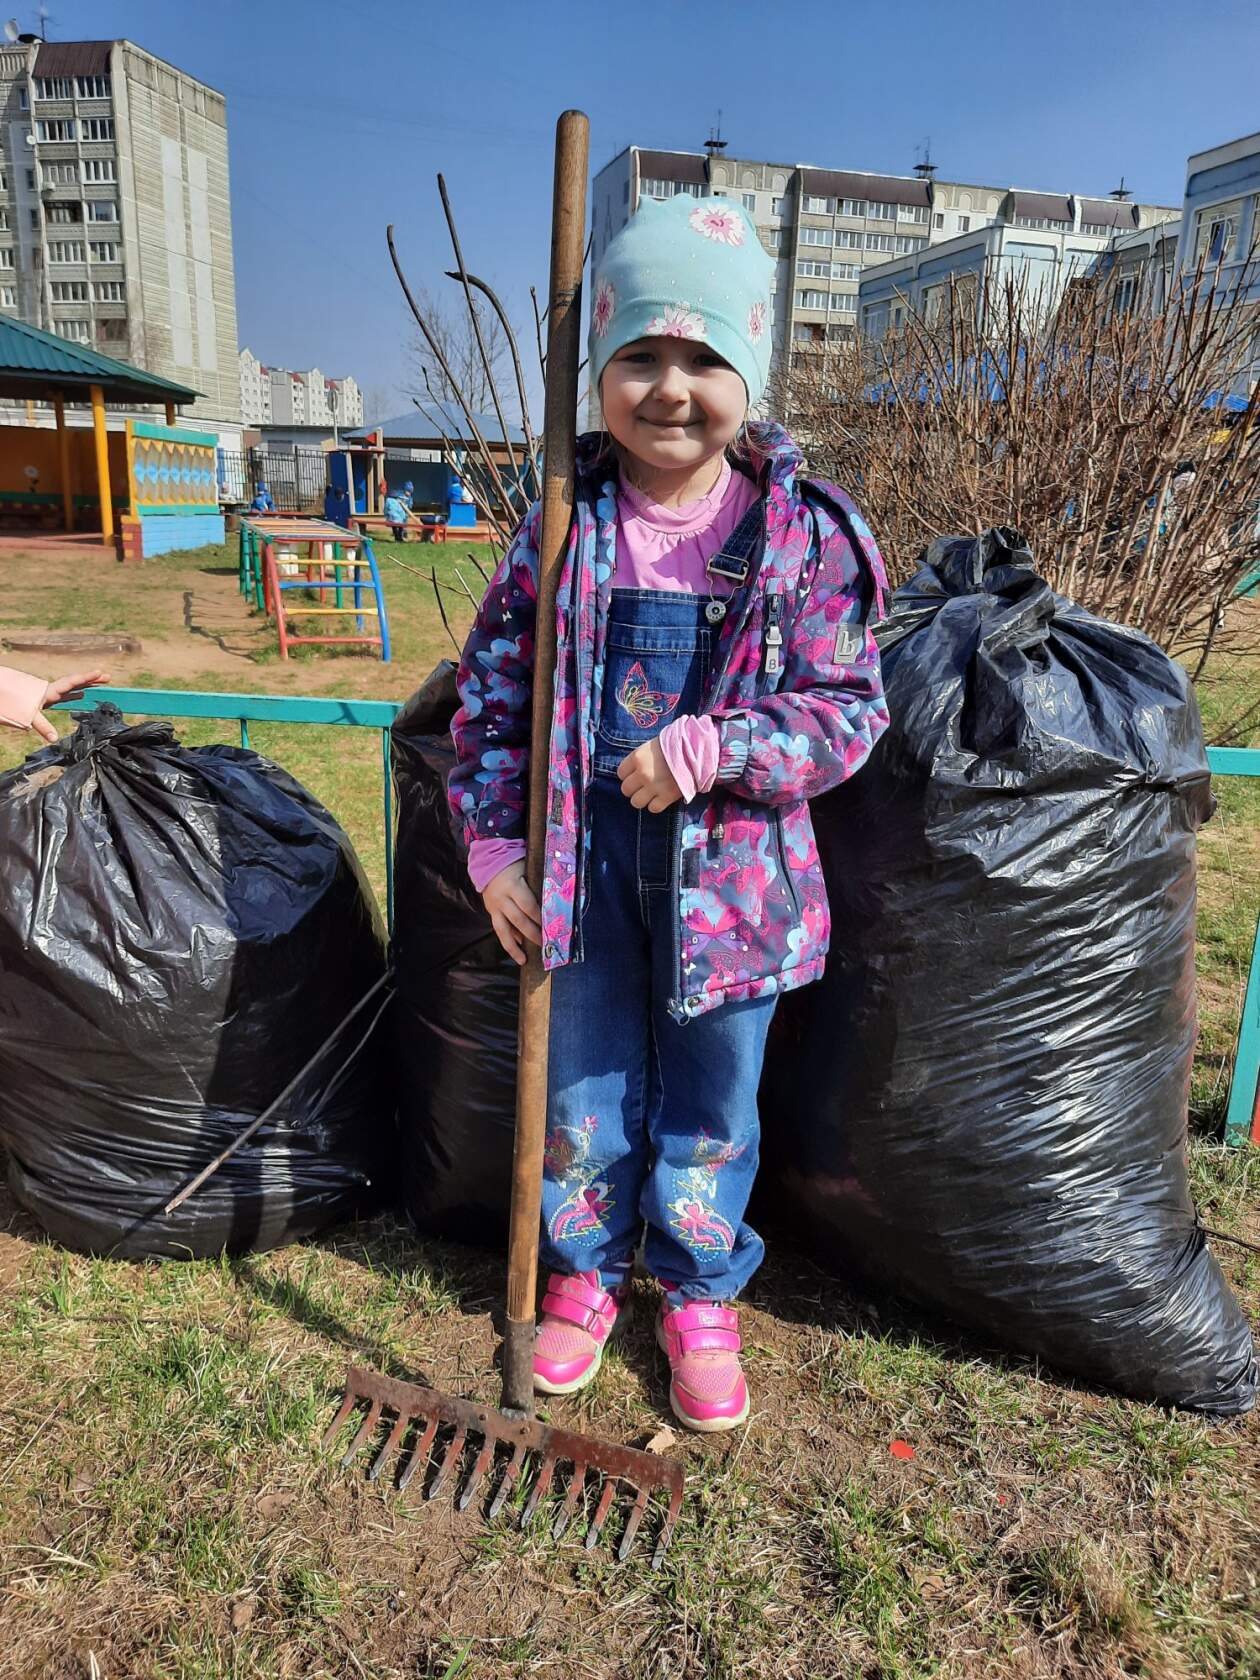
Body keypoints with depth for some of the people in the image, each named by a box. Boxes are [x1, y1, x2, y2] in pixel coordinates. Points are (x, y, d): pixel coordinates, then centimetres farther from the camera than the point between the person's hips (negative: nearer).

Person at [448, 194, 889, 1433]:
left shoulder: (803, 532, -8)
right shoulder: (565, 522, -2)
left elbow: (848, 713, -8)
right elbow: (491, 682, 2)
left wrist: (706, 749, -22)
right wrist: (495, 843, -2)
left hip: (731, 862, -1)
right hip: (584, 853, 2)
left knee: (712, 1097, 15)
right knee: (586, 1086, 16)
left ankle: (700, 1294, 40)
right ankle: (584, 1271, 42)